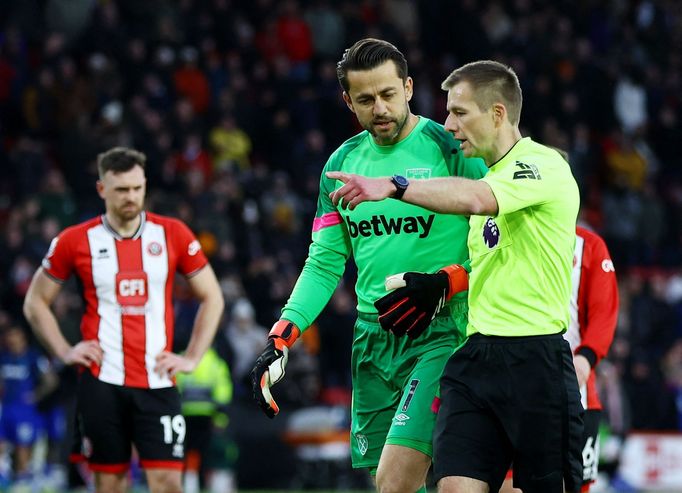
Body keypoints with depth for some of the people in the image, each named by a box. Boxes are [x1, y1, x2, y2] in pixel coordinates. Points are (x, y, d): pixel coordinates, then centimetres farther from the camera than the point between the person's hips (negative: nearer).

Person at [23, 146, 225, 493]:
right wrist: (64, 352, 1)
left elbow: (212, 298, 11)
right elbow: (35, 303, 12)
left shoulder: (173, 234, 2)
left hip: (157, 382, 0)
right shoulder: (75, 241, 2)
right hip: (101, 382, 0)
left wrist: (192, 357, 3)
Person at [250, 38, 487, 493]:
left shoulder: (450, 148, -7)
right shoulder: (342, 163, 11)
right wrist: (282, 336, 4)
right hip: (372, 339, 6)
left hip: (440, 335, -6)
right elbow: (324, 263, 14)